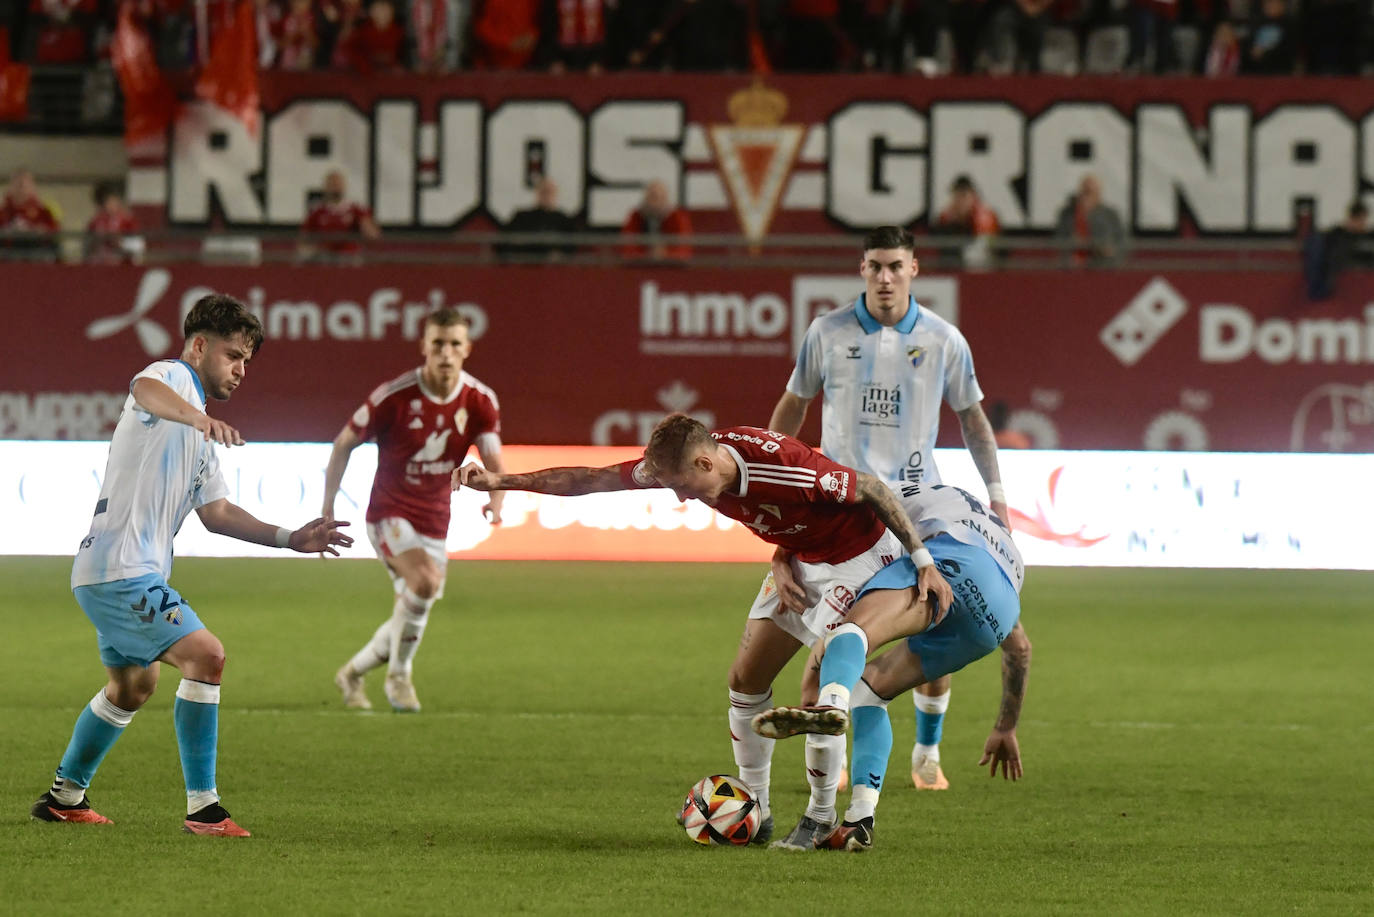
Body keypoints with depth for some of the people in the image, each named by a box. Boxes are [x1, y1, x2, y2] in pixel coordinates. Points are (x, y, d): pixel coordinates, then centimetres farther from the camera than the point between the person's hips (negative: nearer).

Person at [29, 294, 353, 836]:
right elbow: (145, 389, -35)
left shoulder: (200, 438, 21)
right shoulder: (172, 377, -9)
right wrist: (198, 417, -54)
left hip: (121, 576, 11)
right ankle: (202, 807, -19)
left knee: (133, 687, 26)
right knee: (205, 656, -19)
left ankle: (65, 797, 39)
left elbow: (216, 512, 22)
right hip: (121, 568, -11)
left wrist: (290, 539, 13)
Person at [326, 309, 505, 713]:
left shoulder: (480, 401, -5)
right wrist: (328, 505, -5)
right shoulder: (394, 395, -15)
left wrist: (496, 499, -33)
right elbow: (344, 443, -3)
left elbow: (493, 459, -11)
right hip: (390, 513, -5)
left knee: (411, 614, 9)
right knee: (425, 579, -30)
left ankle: (353, 673, 36)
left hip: (434, 523, 5)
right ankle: (399, 676, -12)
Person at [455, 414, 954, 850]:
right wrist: (501, 480, -14)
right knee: (745, 679, 5)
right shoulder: (681, 464, -17)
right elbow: (593, 480, -11)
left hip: (857, 558, -8)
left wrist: (923, 561, -21)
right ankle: (754, 812, 16)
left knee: (818, 694, -14)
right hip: (797, 558, 8)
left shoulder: (788, 470, -37)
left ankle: (821, 817, 5)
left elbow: (873, 489, -25)